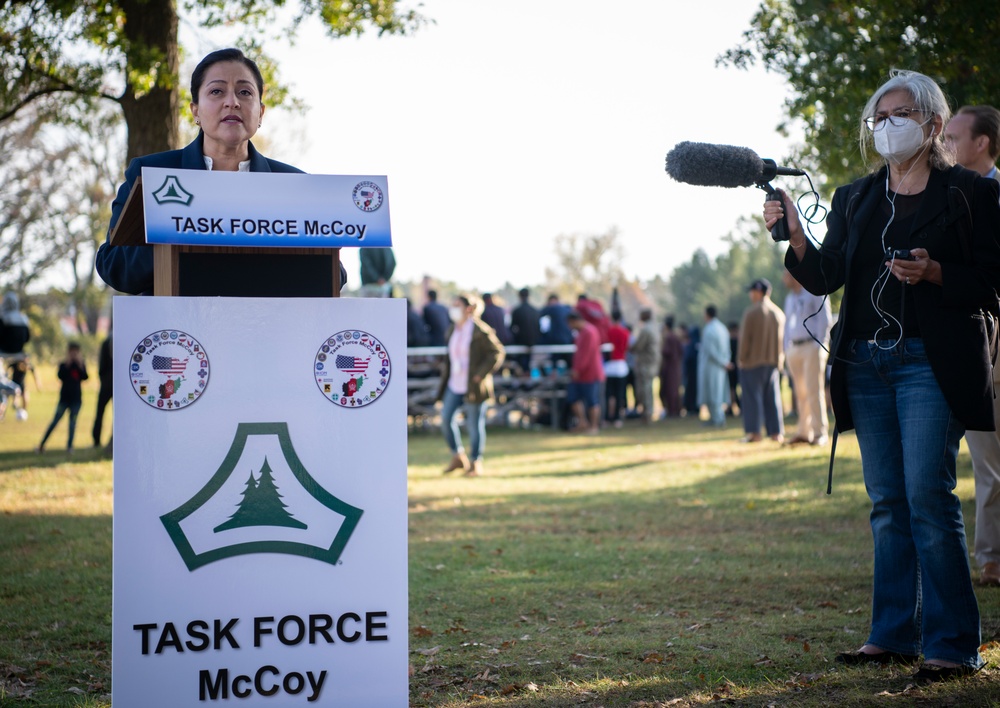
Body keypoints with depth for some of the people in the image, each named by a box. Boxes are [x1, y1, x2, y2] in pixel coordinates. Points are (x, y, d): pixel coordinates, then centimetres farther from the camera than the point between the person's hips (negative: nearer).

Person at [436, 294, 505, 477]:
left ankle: (476, 462, 13)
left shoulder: (480, 331, -11)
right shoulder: (452, 330, 11)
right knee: (446, 418, -1)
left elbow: (497, 353, -10)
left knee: (474, 424, 0)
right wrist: (445, 368, 9)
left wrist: (481, 374, -15)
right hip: (454, 385, 7)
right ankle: (458, 457, 16)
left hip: (473, 386, -7)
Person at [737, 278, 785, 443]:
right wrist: (779, 359, 13)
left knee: (752, 397, -1)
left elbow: (745, 338, -13)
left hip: (752, 361, -6)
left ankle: (753, 431, -4)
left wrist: (742, 358, -6)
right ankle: (776, 432, 7)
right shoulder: (779, 313, 7)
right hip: (773, 361, 6)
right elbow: (782, 338, 9)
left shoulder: (751, 312, -12)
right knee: (772, 397, 8)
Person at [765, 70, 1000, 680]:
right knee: (888, 503, 8)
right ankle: (895, 635, 14)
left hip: (933, 362, -5)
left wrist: (933, 273, -18)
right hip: (867, 364, 5)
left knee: (928, 496, -12)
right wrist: (795, 238, -8)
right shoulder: (854, 199, 16)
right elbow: (826, 278, 9)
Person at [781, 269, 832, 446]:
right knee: (800, 392, 4)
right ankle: (804, 432, 7)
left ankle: (820, 432, -10)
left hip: (812, 346, -7)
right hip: (794, 349, 7)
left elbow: (824, 320, -6)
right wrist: (786, 349, 14)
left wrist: (820, 345, -14)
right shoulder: (790, 298, 21)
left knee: (814, 390, -10)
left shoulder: (815, 293, -1)